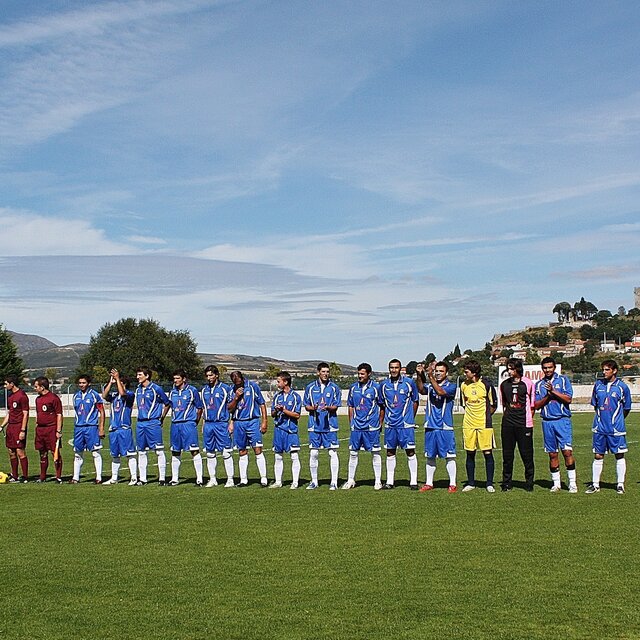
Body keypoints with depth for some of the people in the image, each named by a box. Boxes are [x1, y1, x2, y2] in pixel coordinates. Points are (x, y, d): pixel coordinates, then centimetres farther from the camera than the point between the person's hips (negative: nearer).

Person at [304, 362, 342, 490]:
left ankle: (334, 482, 5)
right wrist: (313, 408, -12)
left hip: (330, 425, -1)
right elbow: (306, 406, 10)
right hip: (314, 425, 1)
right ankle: (314, 481, 15)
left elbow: (336, 406, 0)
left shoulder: (334, 388, 3)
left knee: (333, 453, -2)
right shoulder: (310, 387, 7)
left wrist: (328, 407, -21)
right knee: (313, 453, 3)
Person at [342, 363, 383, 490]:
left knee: (375, 453, 3)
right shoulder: (353, 388, 8)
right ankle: (351, 480, 17)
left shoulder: (376, 387, -4)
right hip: (356, 426, 4)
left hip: (371, 427, -4)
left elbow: (382, 406, 2)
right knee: (353, 453, 7)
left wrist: (379, 423, 0)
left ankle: (378, 481, 10)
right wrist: (351, 423, 11)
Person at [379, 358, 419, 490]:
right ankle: (389, 481, 15)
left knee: (410, 451, -3)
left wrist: (410, 418, 9)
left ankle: (413, 481, 3)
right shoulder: (384, 384, 6)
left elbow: (415, 401, 9)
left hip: (406, 424, -3)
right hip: (390, 424, 3)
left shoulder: (409, 383, -1)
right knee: (390, 452, 8)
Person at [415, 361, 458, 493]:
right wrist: (419, 375, -26)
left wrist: (430, 376, -29)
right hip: (430, 426, 4)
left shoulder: (451, 386, 0)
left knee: (449, 456, -1)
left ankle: (452, 484, 5)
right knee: (430, 456, 10)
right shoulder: (429, 385, 11)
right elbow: (421, 390, -11)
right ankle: (429, 483, 18)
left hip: (445, 427, -4)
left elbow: (440, 392, -20)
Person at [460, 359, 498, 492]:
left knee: (488, 453, -2)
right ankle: (470, 483, 15)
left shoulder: (486, 384, -6)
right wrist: (472, 415, 10)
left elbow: (493, 405, 3)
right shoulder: (463, 385, 6)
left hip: (484, 424, -4)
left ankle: (490, 484, 6)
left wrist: (484, 416, 2)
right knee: (470, 454, 6)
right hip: (468, 425, 4)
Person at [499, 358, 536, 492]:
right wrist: (506, 416, 13)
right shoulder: (504, 384, 11)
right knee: (507, 454, 4)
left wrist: (528, 418, 2)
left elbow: (532, 404, 5)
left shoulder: (527, 383, -1)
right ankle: (507, 482, 12)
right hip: (508, 424, 3)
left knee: (527, 454, 0)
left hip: (524, 424, -3)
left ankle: (529, 482, 10)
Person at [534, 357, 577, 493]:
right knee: (552, 454, 5)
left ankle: (572, 483, -4)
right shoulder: (539, 384, 12)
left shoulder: (563, 380, 4)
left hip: (562, 420, -3)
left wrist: (554, 391, -13)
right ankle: (556, 484, 13)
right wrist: (547, 396, -8)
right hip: (547, 422, 3)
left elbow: (569, 399, -6)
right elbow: (537, 405, 6)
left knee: (567, 451, -10)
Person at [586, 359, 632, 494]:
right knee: (598, 456, 7)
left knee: (619, 455, 4)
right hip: (599, 428, 3)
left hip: (616, 428, -3)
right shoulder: (598, 385, 5)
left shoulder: (622, 387, -5)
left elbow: (627, 408, 5)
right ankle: (595, 484, 14)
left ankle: (620, 485, 14)